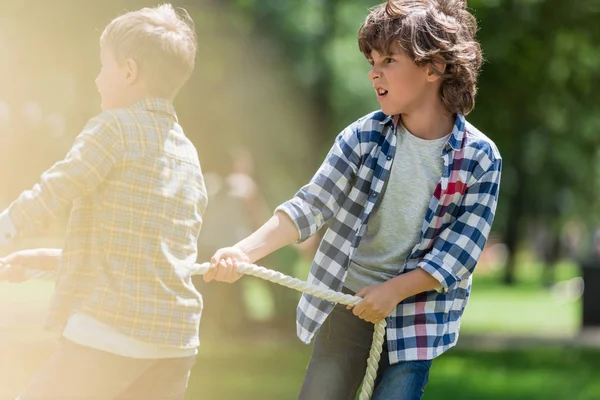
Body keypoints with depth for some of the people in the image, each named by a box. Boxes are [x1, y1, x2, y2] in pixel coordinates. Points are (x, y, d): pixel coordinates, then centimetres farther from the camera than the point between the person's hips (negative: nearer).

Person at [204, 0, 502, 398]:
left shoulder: (480, 159, -11)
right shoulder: (364, 136, -5)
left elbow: (459, 252, -10)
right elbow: (310, 205, -9)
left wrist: (394, 291, -19)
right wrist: (245, 251, -22)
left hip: (417, 314, -2)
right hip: (347, 303, 2)